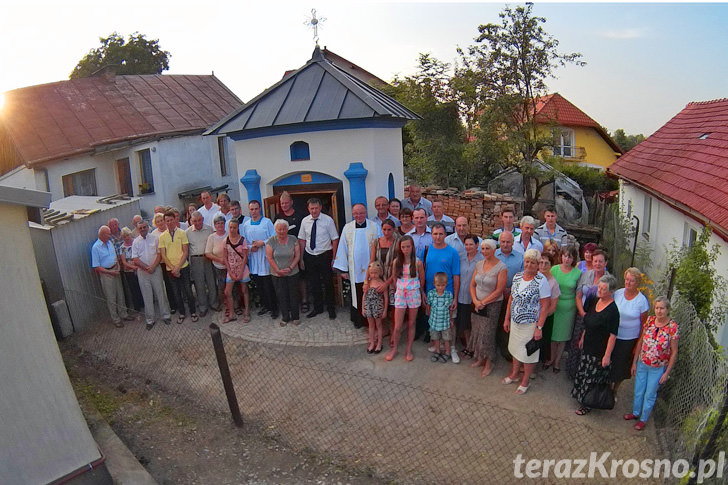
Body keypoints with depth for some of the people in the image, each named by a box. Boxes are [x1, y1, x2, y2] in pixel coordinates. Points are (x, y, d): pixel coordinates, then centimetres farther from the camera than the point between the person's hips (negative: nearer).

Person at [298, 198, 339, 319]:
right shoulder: (305, 221, 1)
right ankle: (318, 308, 31)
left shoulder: (328, 220, -9)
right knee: (314, 284, 14)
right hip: (309, 256, 3)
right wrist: (301, 257, 3)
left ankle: (331, 308, 25)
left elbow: (335, 239, -6)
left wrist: (334, 258, -9)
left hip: (325, 256, -3)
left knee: (328, 283, 7)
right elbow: (302, 240, 6)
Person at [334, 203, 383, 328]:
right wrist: (343, 269, 1)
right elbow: (343, 248, 4)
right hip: (355, 270, 1)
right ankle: (358, 319, 27)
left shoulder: (375, 227, -3)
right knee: (357, 295, 11)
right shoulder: (347, 228, 2)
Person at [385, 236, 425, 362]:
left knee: (411, 324, 11)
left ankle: (408, 349, 25)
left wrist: (421, 293, 12)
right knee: (398, 326, 2)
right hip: (400, 295, 1)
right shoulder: (396, 262, -3)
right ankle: (394, 348, 22)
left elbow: (422, 280, 4)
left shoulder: (417, 262, -7)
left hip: (414, 294, -1)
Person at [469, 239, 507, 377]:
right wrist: (475, 300, -8)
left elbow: (499, 291, -15)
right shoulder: (479, 265, 6)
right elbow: (472, 285, 7)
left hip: (492, 305, -5)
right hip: (477, 304, 5)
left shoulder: (501, 267, -13)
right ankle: (480, 358, 28)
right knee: (477, 332, 11)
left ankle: (489, 364, 15)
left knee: (487, 334, -1)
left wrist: (483, 302, -13)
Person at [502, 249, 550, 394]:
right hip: (515, 322, 6)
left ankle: (525, 382, 25)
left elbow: (545, 306, -16)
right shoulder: (517, 277, 2)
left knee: (528, 354, 8)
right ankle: (514, 375, 40)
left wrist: (539, 328, -18)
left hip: (531, 324, -6)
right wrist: (507, 319, 10)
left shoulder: (541, 281, -16)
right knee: (515, 348, 20)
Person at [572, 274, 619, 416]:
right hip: (588, 346, 7)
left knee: (592, 377, 6)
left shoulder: (612, 310, -23)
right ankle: (580, 396, 40)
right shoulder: (594, 301, 1)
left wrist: (607, 355, -19)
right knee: (582, 373, 20)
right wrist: (582, 338, 21)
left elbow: (613, 335, -20)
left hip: (600, 351, -7)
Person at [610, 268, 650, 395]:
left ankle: (615, 391, 36)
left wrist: (638, 344, -5)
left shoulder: (642, 301, -12)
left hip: (629, 340, -2)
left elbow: (643, 324, -6)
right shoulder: (617, 293, -5)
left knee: (621, 366, 14)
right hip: (612, 336, 2)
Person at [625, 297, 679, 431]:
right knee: (638, 391, 18)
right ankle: (635, 412, 41)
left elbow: (674, 352, -11)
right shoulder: (650, 320, -8)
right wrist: (635, 362, 4)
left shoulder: (673, 327, -18)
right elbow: (640, 341, 1)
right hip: (642, 364, 3)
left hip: (657, 369, -3)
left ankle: (643, 419, 32)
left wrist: (667, 372, -9)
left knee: (650, 395, 13)